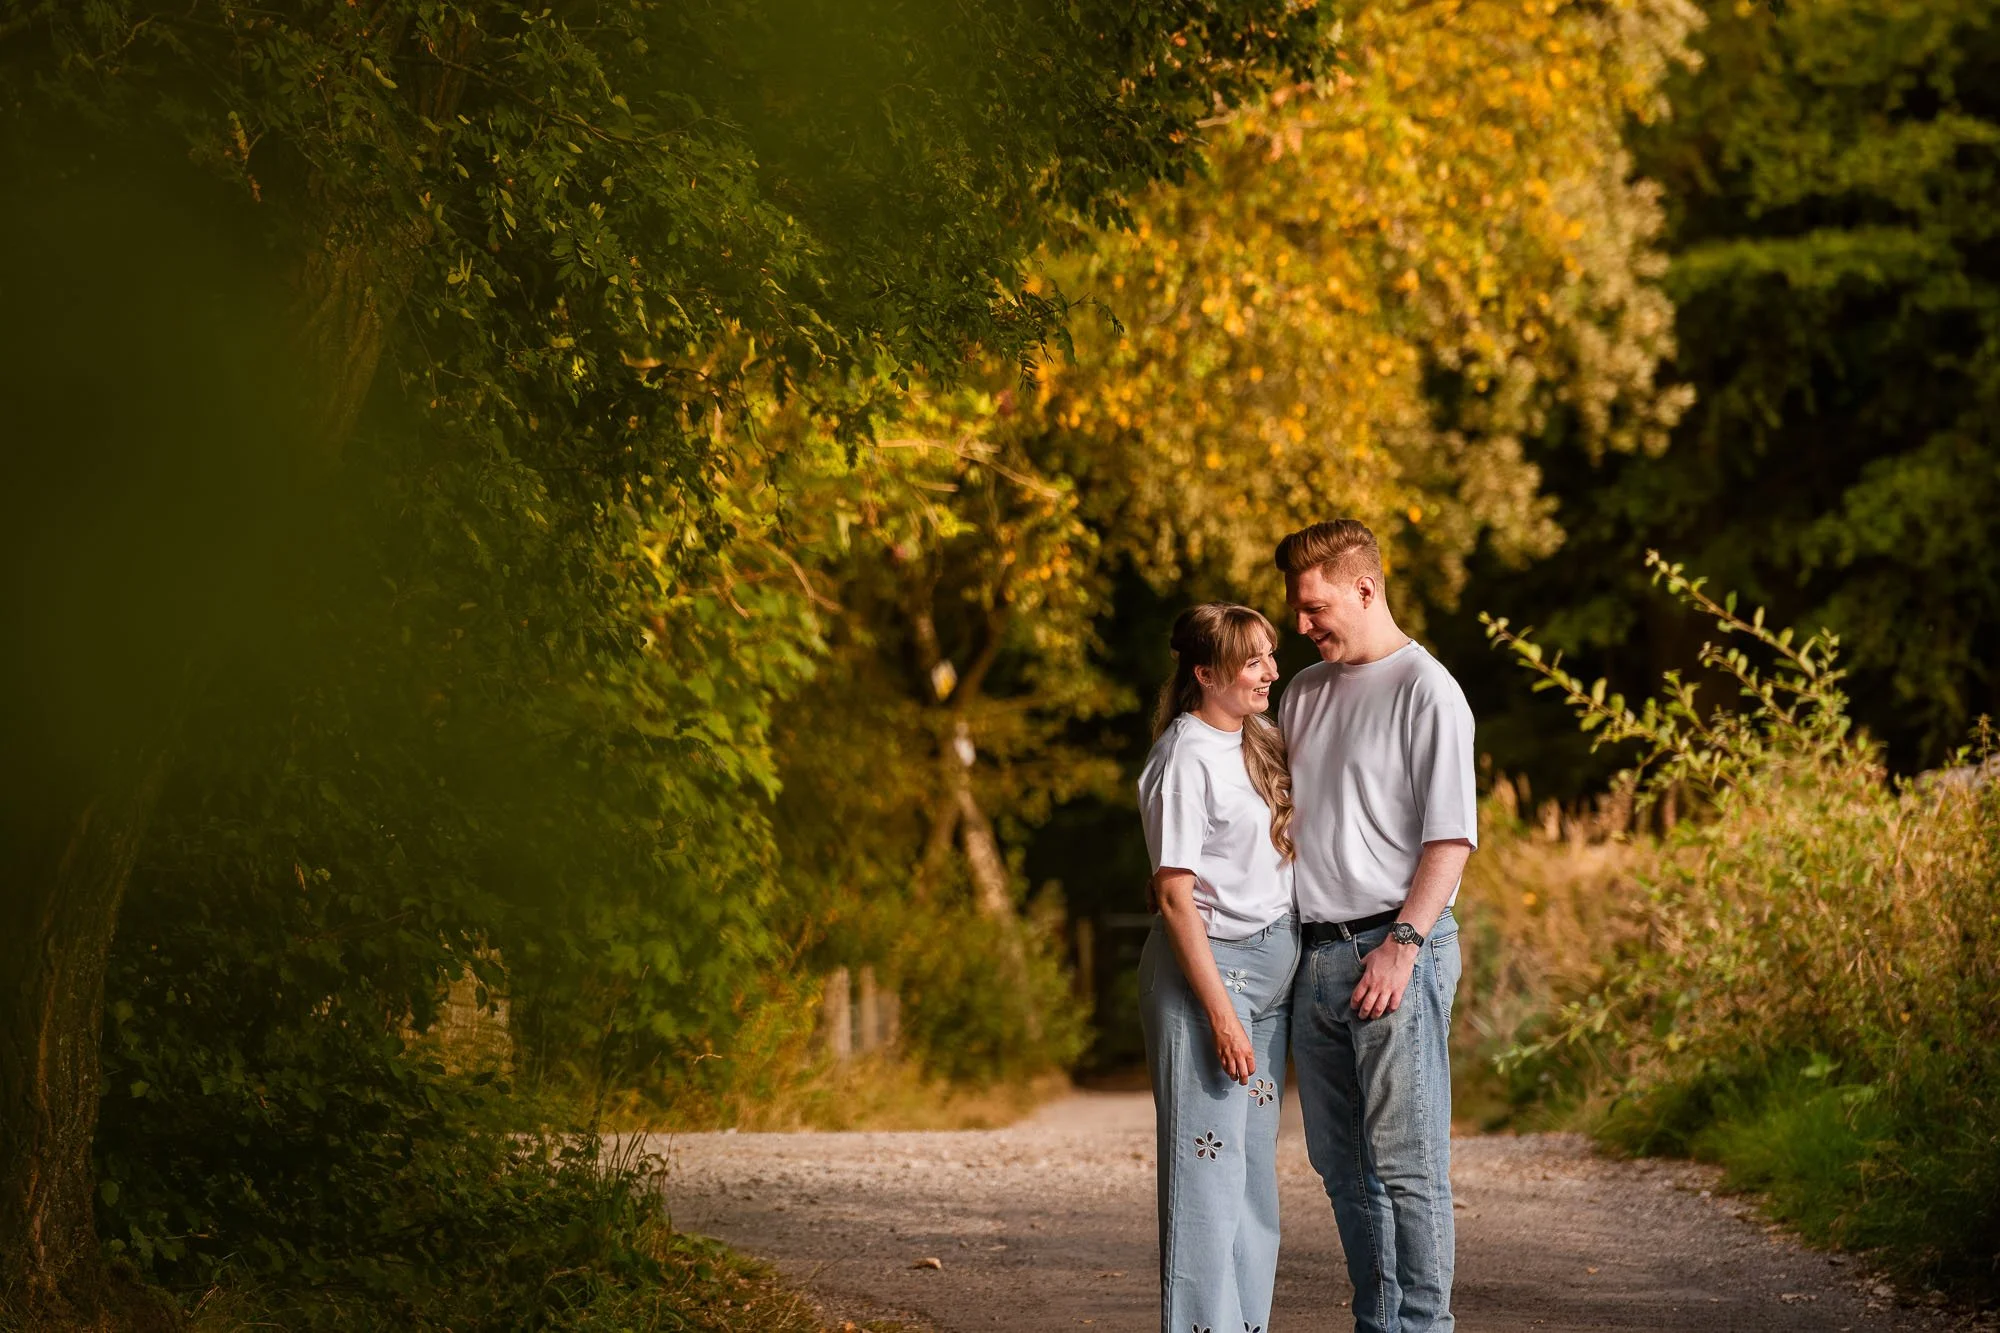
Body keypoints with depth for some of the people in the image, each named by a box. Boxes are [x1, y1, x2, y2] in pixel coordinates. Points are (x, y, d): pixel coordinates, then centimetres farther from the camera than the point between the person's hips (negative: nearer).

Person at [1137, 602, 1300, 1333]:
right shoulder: (1186, 759, -14)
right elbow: (1175, 895, -16)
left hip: (1270, 969, 8)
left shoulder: (1257, 742, 11)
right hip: (1204, 968, -8)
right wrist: (1220, 1011, -18)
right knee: (1207, 1163, -7)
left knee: (1254, 1163, 12)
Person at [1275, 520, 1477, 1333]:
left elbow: (1450, 837, -11)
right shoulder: (1304, 693, 17)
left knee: (1406, 1161, -8)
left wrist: (1402, 945, -17)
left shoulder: (1425, 691, -6)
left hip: (1396, 951, -7)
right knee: (1341, 1165, 10)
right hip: (1314, 954, 7)